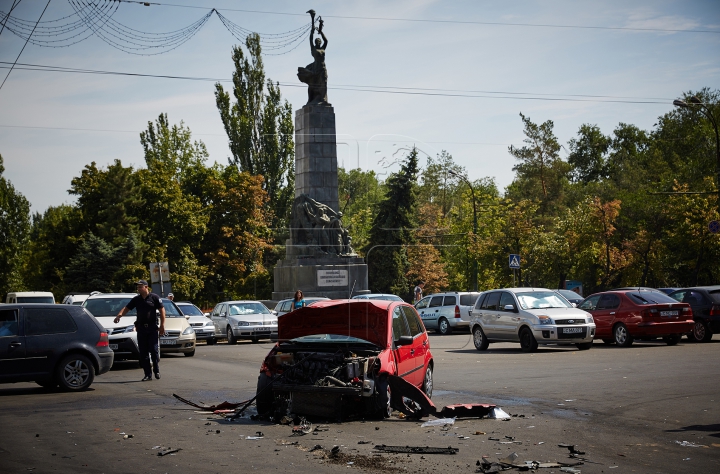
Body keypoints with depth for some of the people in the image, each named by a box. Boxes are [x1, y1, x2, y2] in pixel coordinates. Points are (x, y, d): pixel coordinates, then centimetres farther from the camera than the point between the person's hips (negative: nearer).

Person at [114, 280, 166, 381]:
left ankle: (156, 371, 10)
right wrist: (119, 315, -14)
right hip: (141, 329, 4)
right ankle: (148, 374, 6)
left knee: (154, 350, -5)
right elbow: (126, 308, 6)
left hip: (153, 328, -4)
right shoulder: (136, 300, 11)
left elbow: (162, 310, -1)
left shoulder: (154, 297, 0)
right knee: (143, 353, 2)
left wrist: (162, 325, -7)